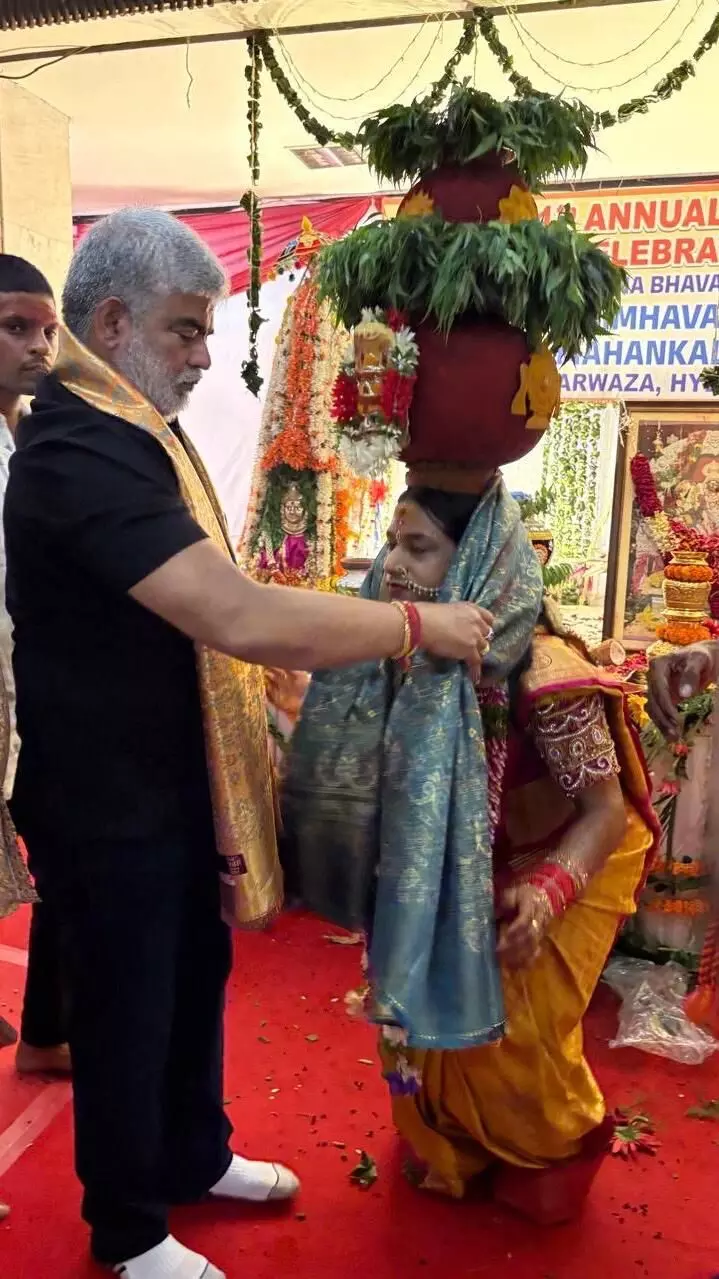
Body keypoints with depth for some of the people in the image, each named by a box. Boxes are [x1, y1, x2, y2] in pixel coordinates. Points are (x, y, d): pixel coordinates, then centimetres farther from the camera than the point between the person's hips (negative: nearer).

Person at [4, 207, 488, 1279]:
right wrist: (418, 625, -23)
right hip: (113, 805, -9)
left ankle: (195, 1157, 47)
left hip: (175, 784, 9)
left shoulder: (123, 429, 9)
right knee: (128, 1015, 11)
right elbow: (243, 619, -34)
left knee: (195, 979, 23)